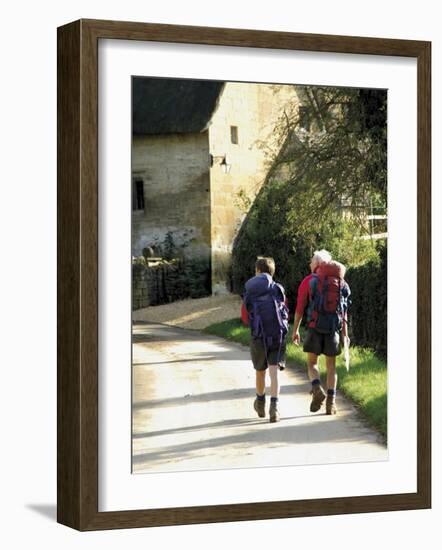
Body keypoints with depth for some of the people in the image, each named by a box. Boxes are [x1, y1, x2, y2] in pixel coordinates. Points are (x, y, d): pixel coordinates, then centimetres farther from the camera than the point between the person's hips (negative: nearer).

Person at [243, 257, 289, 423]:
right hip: (277, 333, -2)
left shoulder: (249, 291, 4)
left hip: (258, 335, 2)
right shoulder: (277, 289, -1)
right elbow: (284, 311, 0)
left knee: (260, 370, 19)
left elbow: (245, 316, 5)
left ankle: (260, 403, 38)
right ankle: (274, 406, -19)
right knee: (274, 371, -4)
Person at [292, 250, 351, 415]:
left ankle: (317, 389, -16)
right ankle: (331, 402, 5)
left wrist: (295, 330, 6)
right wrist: (344, 332, 10)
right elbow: (344, 310, 7)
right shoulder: (340, 282, 8)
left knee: (312, 363, 10)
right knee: (331, 365, 9)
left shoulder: (308, 281, 1)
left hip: (315, 327, -2)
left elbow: (300, 308, 0)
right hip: (334, 328, 2)